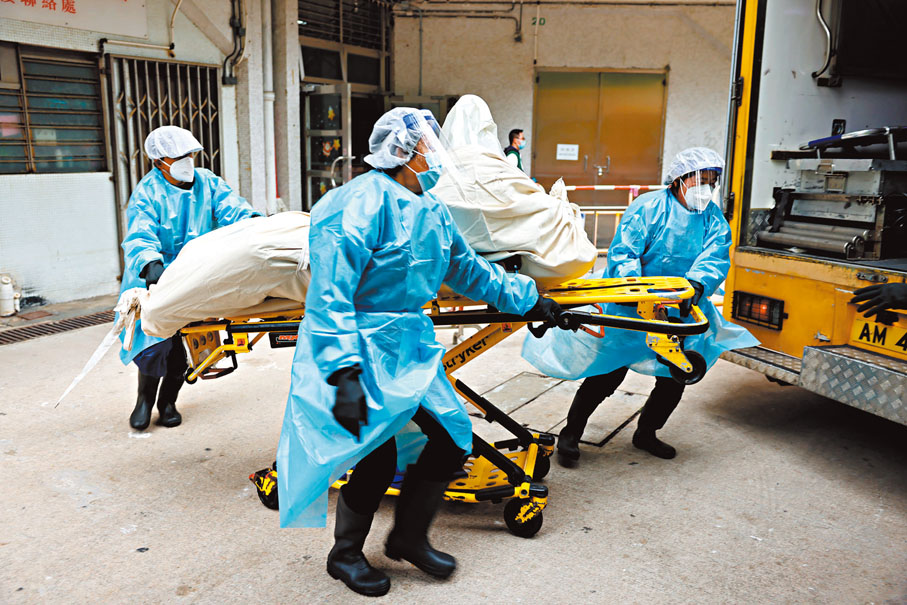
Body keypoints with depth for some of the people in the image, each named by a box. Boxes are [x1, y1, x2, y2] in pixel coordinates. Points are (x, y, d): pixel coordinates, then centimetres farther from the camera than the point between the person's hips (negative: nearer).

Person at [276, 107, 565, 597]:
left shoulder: (431, 211, 11)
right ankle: (345, 555, 25)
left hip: (408, 345, 9)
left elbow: (468, 268, 24)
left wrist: (528, 299, 28)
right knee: (377, 455, -4)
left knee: (454, 437, 6)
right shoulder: (361, 203, -18)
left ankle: (408, 538, 28)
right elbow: (329, 294, -24)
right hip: (360, 349, -9)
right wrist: (343, 372, -31)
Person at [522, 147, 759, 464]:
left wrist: (697, 283, -33)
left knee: (675, 378, 11)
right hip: (631, 308, -5)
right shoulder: (649, 207, -11)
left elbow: (716, 256, -12)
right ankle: (570, 434, 12)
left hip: (679, 311, 6)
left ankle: (646, 433, 35)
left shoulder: (714, 219, 4)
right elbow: (622, 252, -18)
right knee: (608, 373, -5)